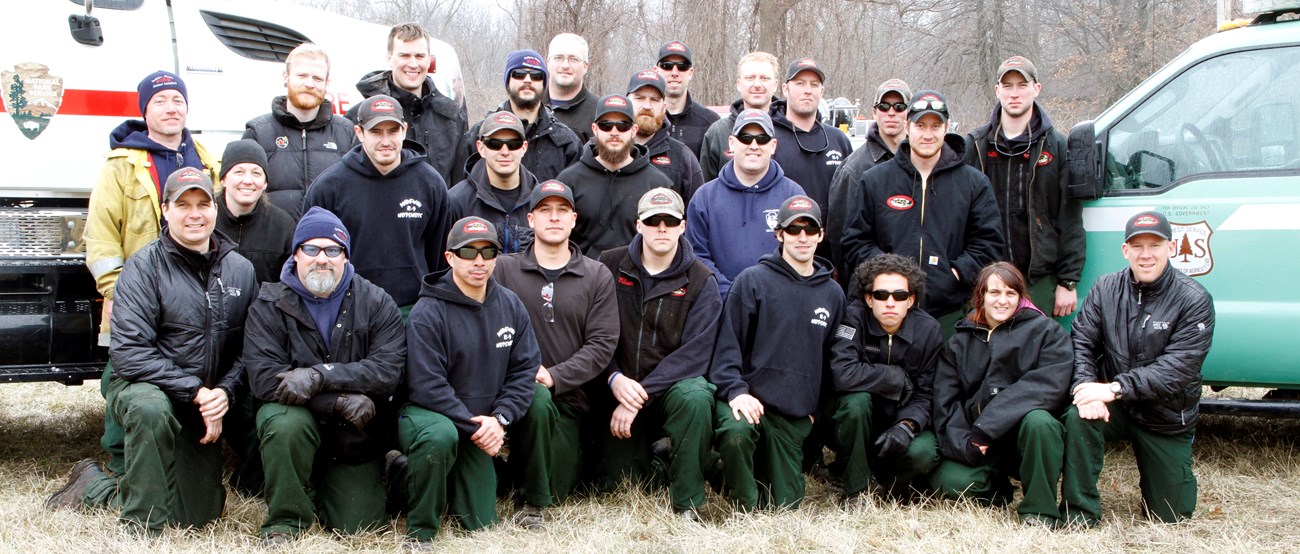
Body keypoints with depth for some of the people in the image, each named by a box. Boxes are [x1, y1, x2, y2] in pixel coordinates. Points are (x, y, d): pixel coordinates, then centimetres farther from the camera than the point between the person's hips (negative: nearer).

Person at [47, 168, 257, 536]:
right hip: (143, 386, -5)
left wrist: (225, 391, -17)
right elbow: (129, 352, -19)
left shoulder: (240, 269, 1)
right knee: (151, 409, -42)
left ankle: (96, 487, 29)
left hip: (205, 406, 5)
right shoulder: (145, 266, -12)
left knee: (201, 515, 4)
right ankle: (143, 525, -21)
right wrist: (193, 390, -25)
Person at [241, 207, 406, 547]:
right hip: (299, 416, -1)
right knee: (286, 424, -35)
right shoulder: (270, 305, -6)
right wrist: (340, 400, -27)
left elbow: (388, 369, -18)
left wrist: (320, 375, -31)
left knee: (357, 525, -4)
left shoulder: (376, 303, -4)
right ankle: (285, 520, -10)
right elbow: (264, 379, -19)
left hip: (356, 434, 1)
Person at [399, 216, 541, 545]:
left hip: (479, 424, 5)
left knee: (481, 523, 4)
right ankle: (420, 530, -17)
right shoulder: (428, 313, -17)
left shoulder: (510, 306, 0)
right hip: (427, 414, -5)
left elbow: (526, 368, -2)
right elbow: (428, 386, -21)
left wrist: (499, 419, -16)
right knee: (440, 437, -41)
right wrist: (475, 426, -22)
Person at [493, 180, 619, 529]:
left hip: (568, 395, 2)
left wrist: (554, 375, -16)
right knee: (537, 400, -36)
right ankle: (532, 502, -15)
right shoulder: (503, 269, 4)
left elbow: (602, 344, -3)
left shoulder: (597, 277, 5)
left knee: (559, 490, -5)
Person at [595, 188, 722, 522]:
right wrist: (614, 378, -19)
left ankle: (686, 505, -18)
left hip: (673, 383, -2)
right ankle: (652, 453, 29)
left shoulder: (700, 282, -6)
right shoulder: (610, 266, -1)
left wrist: (642, 394, -23)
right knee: (617, 484, -8)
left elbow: (695, 353, -15)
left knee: (695, 397, -36)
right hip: (619, 389, 2)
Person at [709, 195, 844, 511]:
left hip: (795, 416, 4)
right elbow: (727, 342, -5)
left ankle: (762, 468, 34)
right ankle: (745, 506, -10)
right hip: (749, 400, -4)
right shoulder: (753, 281, -1)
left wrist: (816, 408, 11)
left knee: (785, 503, 1)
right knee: (736, 433, -38)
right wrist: (735, 391, -19)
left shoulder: (832, 294, 13)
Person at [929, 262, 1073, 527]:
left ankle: (1040, 510, -16)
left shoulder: (1047, 332, 0)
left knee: (1038, 420, -36)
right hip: (979, 446, 2)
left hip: (1029, 438, -2)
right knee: (947, 481, -25)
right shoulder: (960, 342, 11)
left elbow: (1048, 386, -17)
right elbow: (945, 401, 1)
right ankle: (998, 489, 9)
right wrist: (964, 443, -18)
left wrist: (987, 427, -23)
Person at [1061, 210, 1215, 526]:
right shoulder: (1106, 288, -3)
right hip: (1115, 407, 1)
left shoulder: (1194, 300, -14)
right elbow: (1081, 342, -8)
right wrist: (1086, 386, -29)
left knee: (1172, 516, 5)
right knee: (1079, 416, -33)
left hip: (1168, 418, -1)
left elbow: (1178, 368, -23)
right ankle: (1080, 513, -17)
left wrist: (1114, 388, -31)